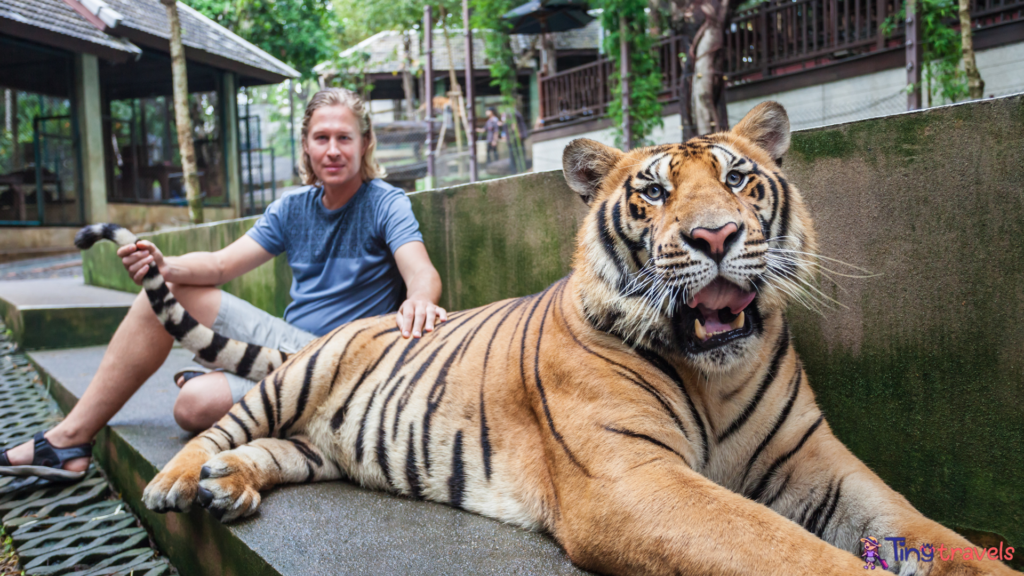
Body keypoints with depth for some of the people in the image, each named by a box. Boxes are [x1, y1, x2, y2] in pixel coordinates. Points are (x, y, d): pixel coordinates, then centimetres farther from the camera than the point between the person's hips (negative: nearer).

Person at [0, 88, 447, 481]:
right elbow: (221, 265, 3)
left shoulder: (386, 203, -10)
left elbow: (423, 274, -27)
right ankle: (69, 438, 3)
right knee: (163, 289, 0)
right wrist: (166, 267, -18)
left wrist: (418, 301, -52)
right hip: (287, 342, 7)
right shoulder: (292, 209, 8)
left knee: (195, 406, -30)